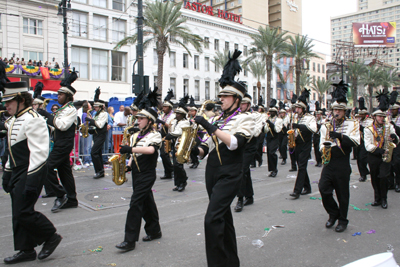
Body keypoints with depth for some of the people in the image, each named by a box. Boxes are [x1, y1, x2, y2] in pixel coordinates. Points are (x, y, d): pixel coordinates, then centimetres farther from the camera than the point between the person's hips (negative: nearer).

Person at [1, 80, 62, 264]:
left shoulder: (32, 119, -16)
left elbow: (39, 152, -22)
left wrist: (32, 179, -23)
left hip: (31, 172, -10)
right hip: (17, 173, 10)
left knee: (23, 211, -8)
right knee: (18, 213, 12)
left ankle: (51, 237, 11)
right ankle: (26, 251, 23)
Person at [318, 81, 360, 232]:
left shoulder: (352, 124, 1)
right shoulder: (326, 126, 10)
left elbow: (355, 142, -15)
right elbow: (321, 144, 9)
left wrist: (340, 136, -29)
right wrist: (325, 146, -15)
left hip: (342, 165, -3)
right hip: (328, 164, 3)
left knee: (342, 194, 6)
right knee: (323, 188, -7)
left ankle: (342, 220, 24)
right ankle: (333, 213, 18)